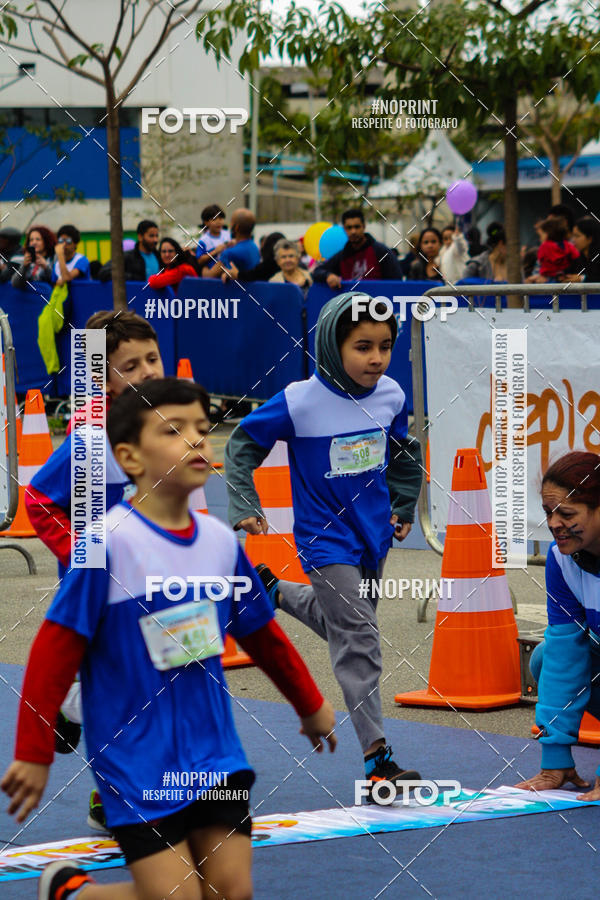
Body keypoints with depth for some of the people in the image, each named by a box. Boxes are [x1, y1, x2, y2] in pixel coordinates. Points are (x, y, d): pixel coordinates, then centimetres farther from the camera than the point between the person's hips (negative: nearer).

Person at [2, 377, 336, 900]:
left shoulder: (221, 541, 3)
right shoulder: (109, 542, -15)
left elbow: (262, 635, 19)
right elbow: (54, 652, -12)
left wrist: (311, 705, 30)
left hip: (215, 758, 6)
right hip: (137, 767, -6)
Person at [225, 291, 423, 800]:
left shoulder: (391, 396, -4)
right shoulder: (300, 403, -19)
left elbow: (404, 453, 17)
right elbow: (242, 445, -6)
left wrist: (403, 508, 19)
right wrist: (245, 507, -11)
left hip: (373, 534, 6)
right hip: (326, 539, -6)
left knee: (344, 621, 22)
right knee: (358, 643, -10)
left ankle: (274, 591, 47)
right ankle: (377, 758, -7)